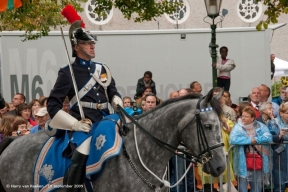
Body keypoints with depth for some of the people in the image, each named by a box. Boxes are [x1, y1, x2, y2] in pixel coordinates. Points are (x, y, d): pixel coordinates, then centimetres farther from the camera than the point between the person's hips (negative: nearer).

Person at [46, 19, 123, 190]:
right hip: (83, 126, -6)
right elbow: (53, 105, -3)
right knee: (81, 158, -28)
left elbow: (113, 93, 27)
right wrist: (74, 124, -13)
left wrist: (118, 104, 2)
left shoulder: (102, 69, 15)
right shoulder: (68, 73, -1)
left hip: (105, 121, 7)